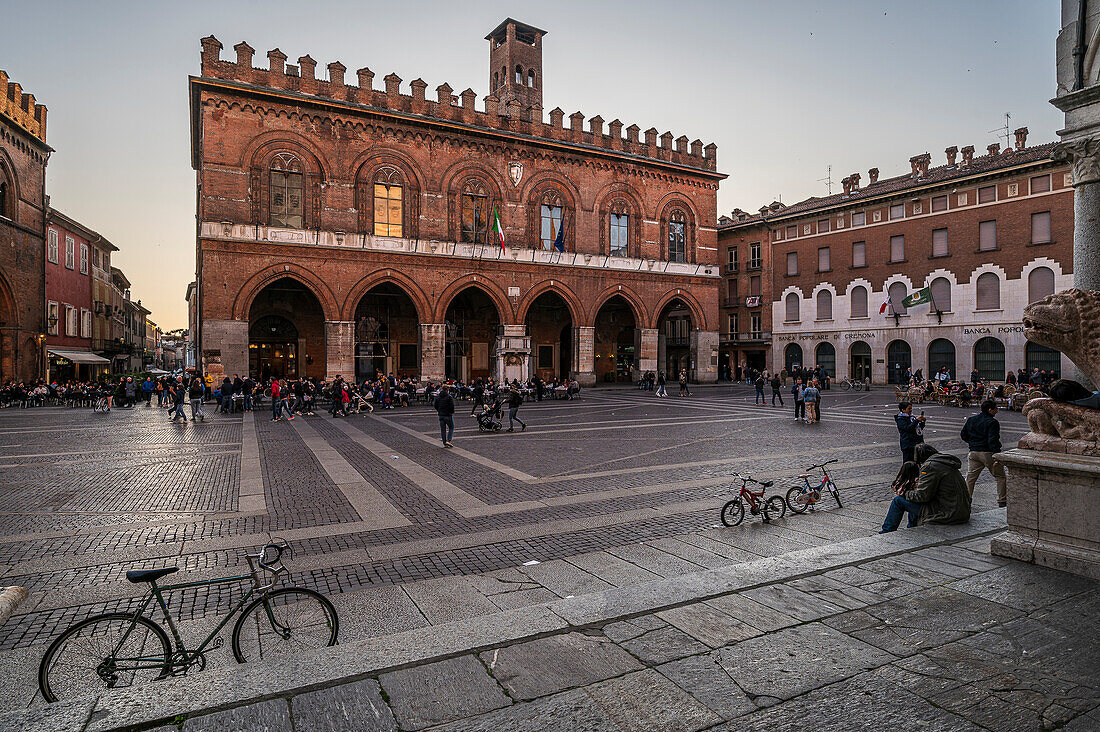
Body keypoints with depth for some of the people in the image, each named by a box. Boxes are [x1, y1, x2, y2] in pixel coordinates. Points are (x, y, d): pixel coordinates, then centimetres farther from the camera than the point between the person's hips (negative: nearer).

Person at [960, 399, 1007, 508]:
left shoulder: (971, 419, 8)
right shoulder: (992, 422, -12)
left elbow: (963, 434, 14)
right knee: (1000, 477, 11)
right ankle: (1002, 501, 12)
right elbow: (993, 441, -18)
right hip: (988, 453, -5)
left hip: (973, 453, 5)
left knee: (970, 477, 7)